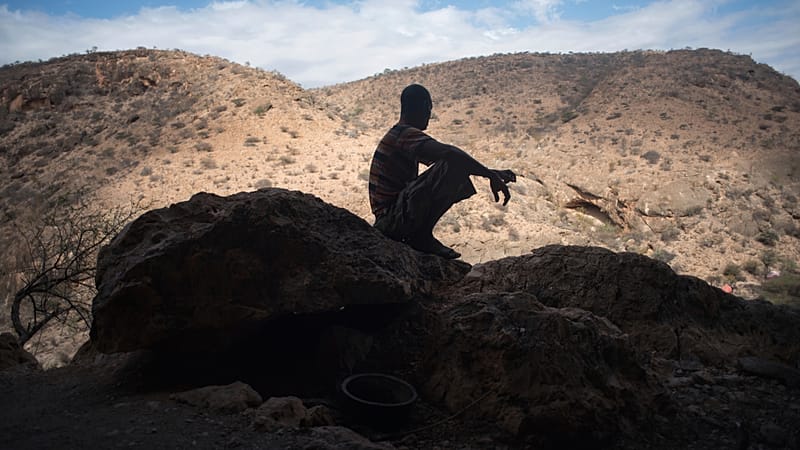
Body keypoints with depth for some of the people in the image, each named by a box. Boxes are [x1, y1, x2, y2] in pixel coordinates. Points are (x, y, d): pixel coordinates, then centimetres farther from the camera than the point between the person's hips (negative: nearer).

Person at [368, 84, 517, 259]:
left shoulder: (397, 135, 20)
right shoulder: (407, 134, -12)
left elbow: (445, 155, 22)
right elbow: (450, 152, -31)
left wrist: (491, 172, 17)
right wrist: (490, 174, -23)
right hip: (392, 218, -10)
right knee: (453, 165, -22)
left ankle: (419, 234, 10)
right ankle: (422, 235, -13)